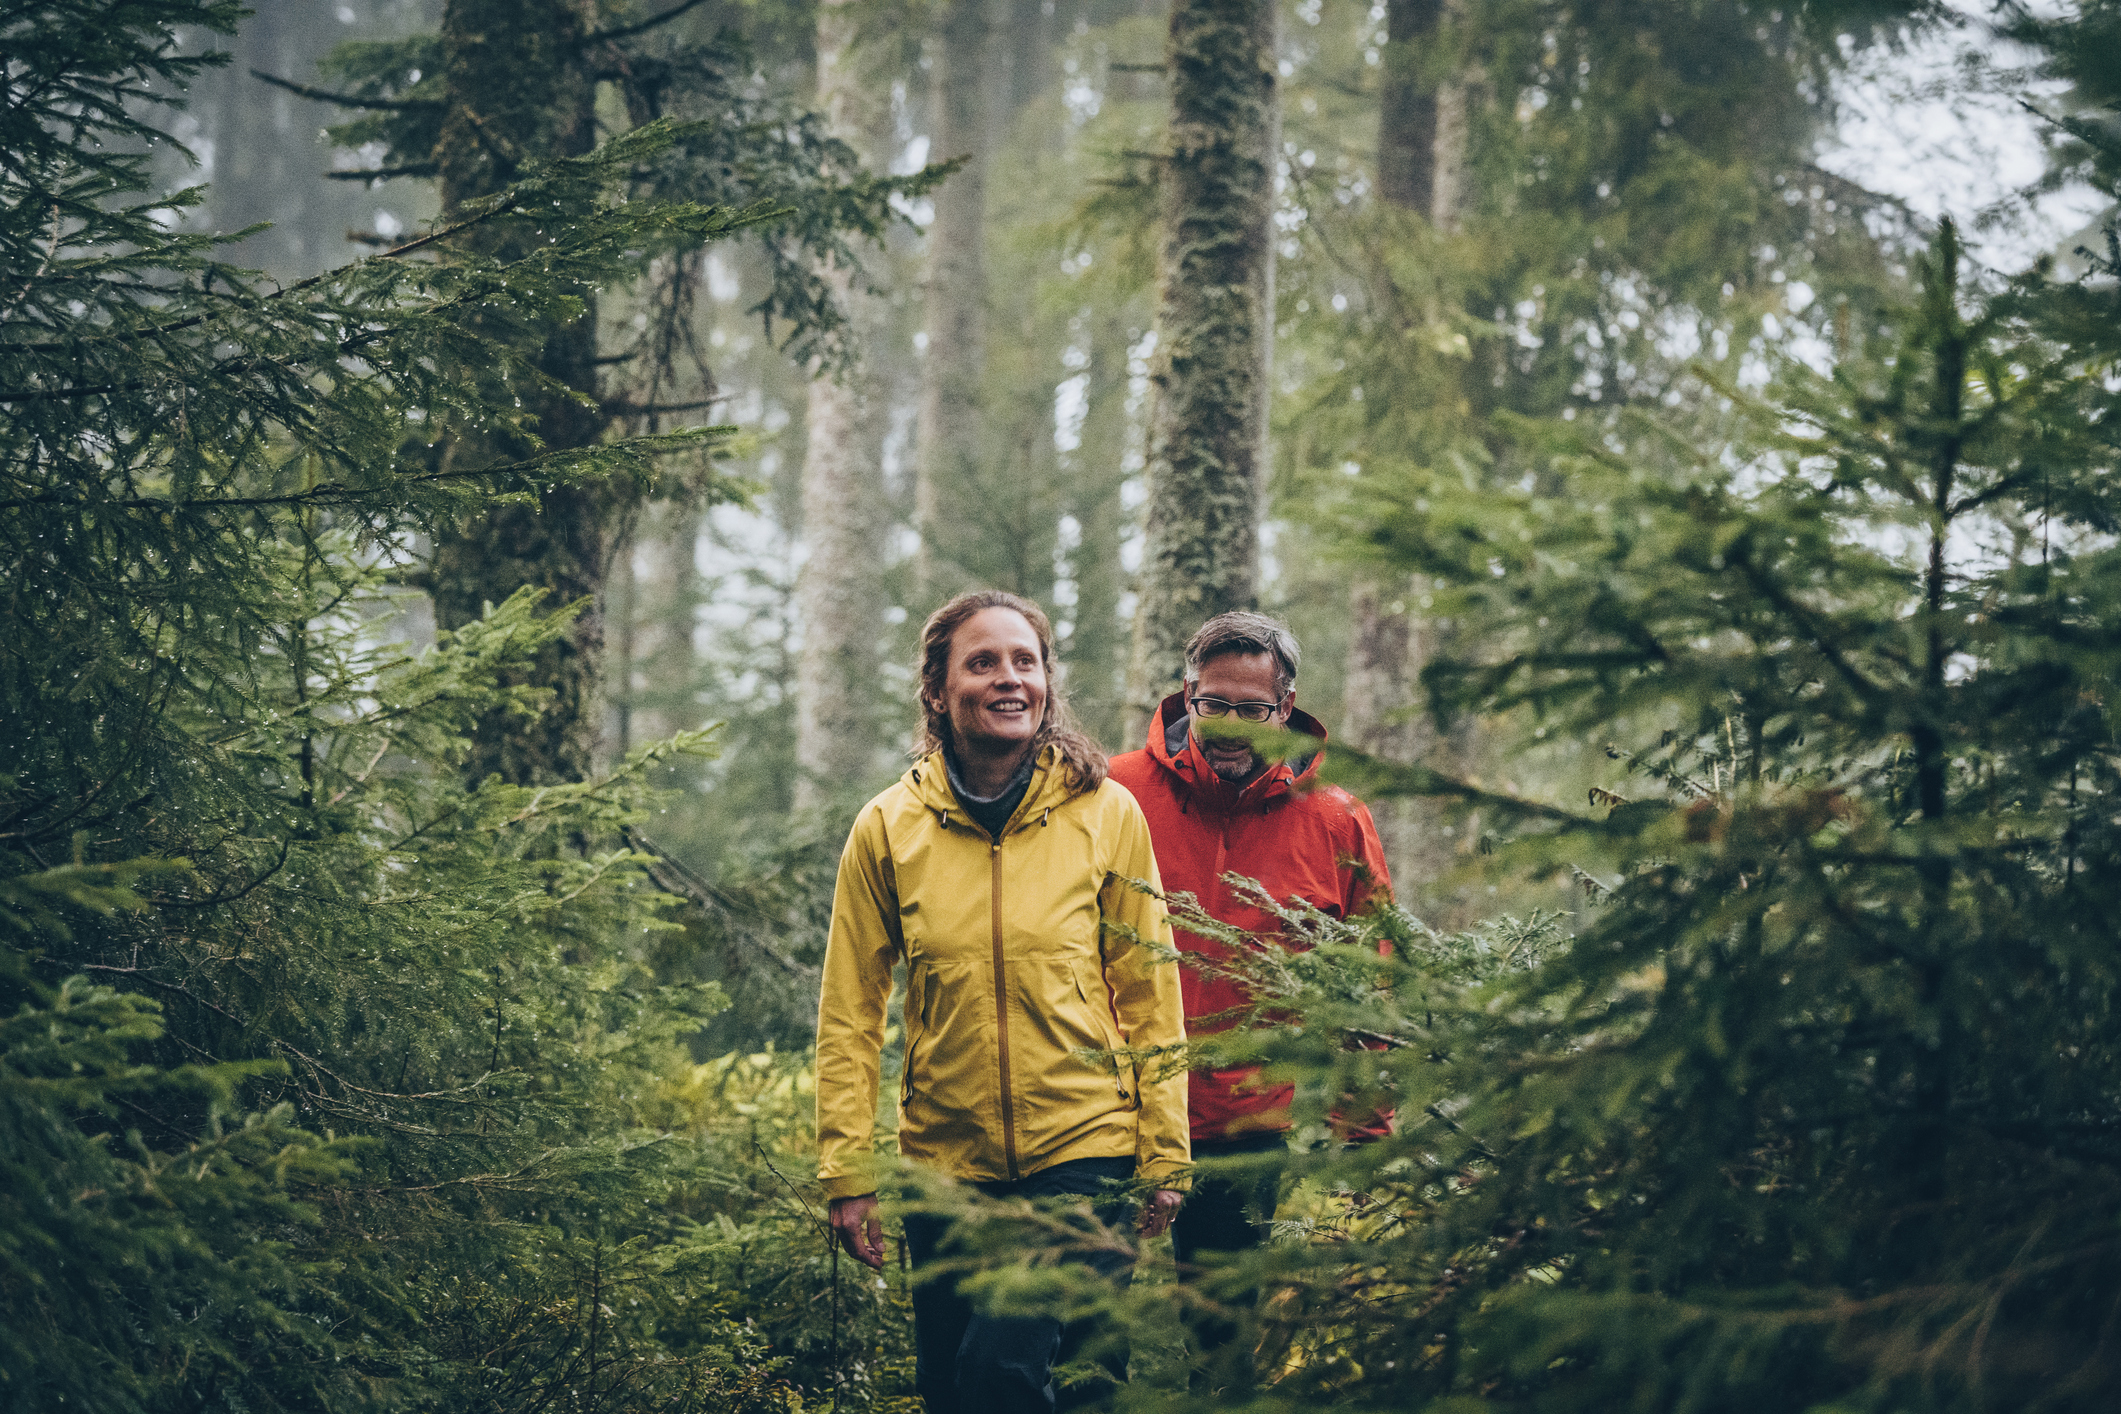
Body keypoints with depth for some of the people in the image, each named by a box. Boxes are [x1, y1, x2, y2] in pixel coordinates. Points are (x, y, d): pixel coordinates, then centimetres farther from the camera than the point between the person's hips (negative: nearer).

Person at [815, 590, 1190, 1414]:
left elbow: (1150, 995, 2)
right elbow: (850, 1015, 3)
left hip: (1084, 1148, -2)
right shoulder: (886, 831, -1)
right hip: (944, 1155, 2)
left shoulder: (1106, 814, -2)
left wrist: (1164, 1156, 0)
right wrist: (847, 1173, -2)